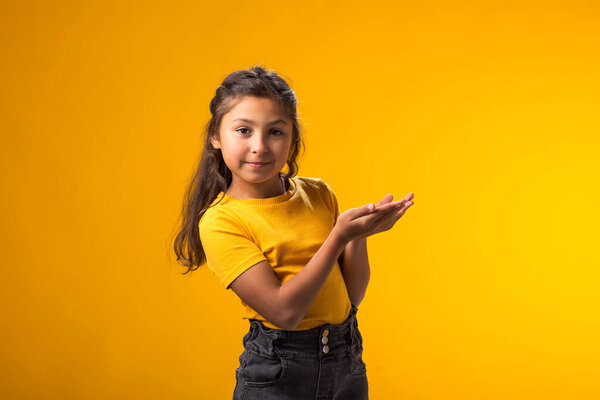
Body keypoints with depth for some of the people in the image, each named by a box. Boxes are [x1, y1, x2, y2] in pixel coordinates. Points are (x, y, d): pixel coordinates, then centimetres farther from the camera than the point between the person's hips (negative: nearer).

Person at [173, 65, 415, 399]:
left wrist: (358, 235, -14)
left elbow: (352, 295, 2)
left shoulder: (317, 193, 0)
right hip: (277, 372, -4)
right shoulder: (220, 221, -15)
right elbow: (284, 311, -21)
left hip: (347, 362, 5)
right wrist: (339, 235, -24)